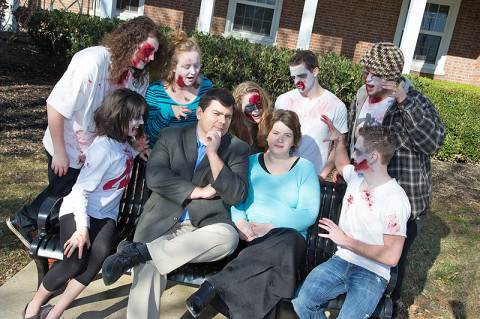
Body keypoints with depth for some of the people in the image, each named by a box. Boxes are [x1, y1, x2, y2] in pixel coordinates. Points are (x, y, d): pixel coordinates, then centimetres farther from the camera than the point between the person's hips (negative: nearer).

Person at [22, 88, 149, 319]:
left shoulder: (124, 142, 8)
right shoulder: (103, 147, -17)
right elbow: (81, 189, -18)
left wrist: (134, 151, 9)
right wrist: (82, 227, -24)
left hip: (105, 215, 6)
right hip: (78, 210, -6)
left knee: (99, 255, -25)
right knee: (75, 263, -25)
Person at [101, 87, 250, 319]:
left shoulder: (238, 149, 8)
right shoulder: (170, 136, 10)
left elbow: (237, 195, -4)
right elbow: (154, 177, -4)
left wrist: (213, 153, -11)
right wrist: (200, 191, -9)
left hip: (205, 223, 1)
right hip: (162, 221, 0)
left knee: (229, 237, -34)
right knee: (147, 274, -26)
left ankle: (138, 251, -29)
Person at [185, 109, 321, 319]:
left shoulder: (305, 168, 11)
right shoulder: (250, 163, 18)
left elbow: (309, 213, -1)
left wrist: (270, 227, -14)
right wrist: (241, 222, -14)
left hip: (289, 236, 0)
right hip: (248, 238, 1)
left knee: (288, 240, -38)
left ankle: (214, 285, -40)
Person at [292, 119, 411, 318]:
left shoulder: (395, 199, -18)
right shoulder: (356, 175, 5)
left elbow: (391, 257, -21)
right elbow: (341, 164, 34)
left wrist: (346, 241, -15)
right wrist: (339, 140, 18)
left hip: (372, 273, -5)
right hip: (341, 260, 6)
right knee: (300, 302, -17)